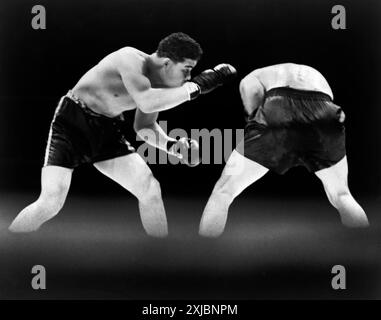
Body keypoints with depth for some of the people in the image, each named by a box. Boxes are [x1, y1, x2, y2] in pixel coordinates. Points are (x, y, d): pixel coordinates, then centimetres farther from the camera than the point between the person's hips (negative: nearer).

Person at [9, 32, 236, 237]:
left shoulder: (160, 86, -2)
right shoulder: (132, 59, -25)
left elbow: (144, 126, 11)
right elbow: (147, 102, -43)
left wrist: (170, 145, -7)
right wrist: (196, 86, -36)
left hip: (106, 128, 7)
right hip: (72, 121, -7)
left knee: (151, 189, -3)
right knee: (51, 202, -18)